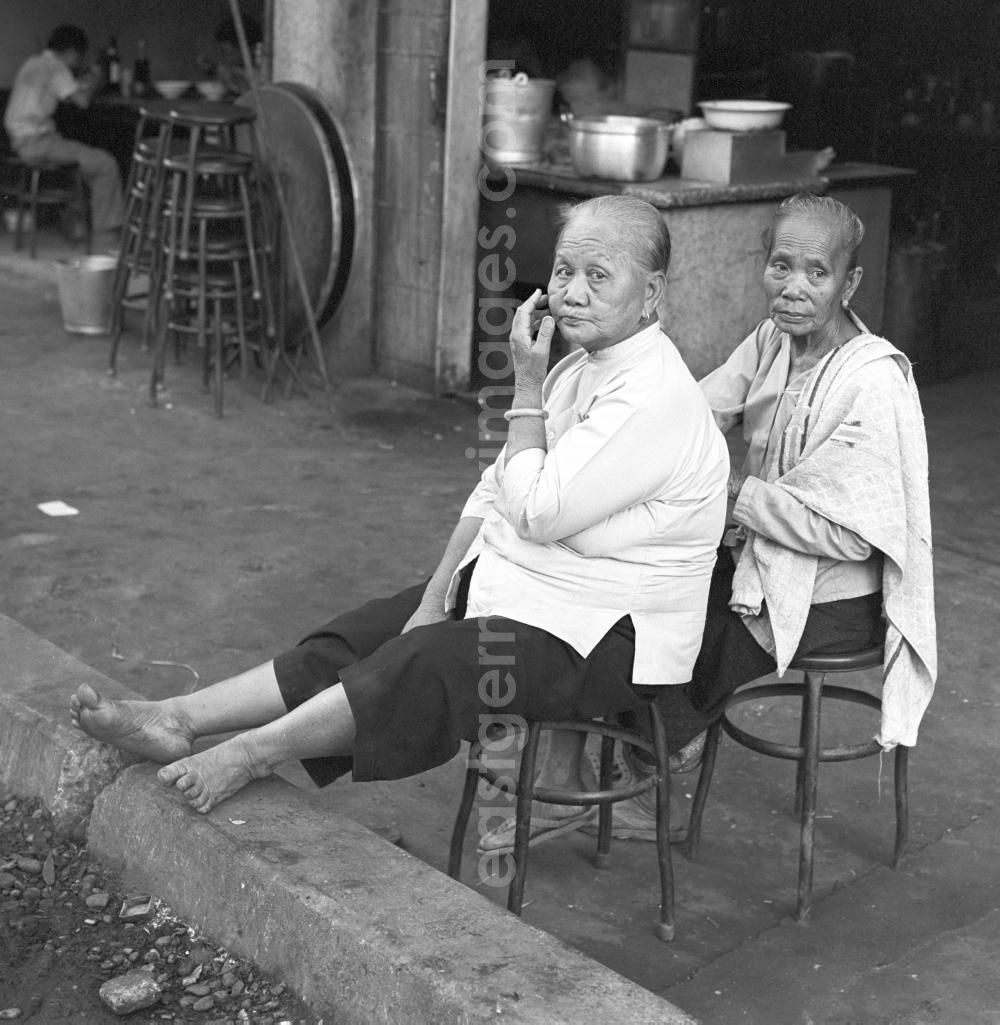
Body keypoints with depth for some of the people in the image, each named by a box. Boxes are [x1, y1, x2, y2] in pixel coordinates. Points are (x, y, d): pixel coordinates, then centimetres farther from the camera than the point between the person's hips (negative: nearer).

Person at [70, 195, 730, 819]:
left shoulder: (657, 398, -22)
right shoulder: (581, 367, 10)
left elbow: (535, 513, -24)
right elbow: (494, 492, 10)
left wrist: (526, 390, -15)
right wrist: (435, 600, 0)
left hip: (603, 642, -8)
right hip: (515, 590, 9)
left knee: (425, 666, -23)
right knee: (365, 633, -4)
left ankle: (253, 753, -15)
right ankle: (178, 720, -8)